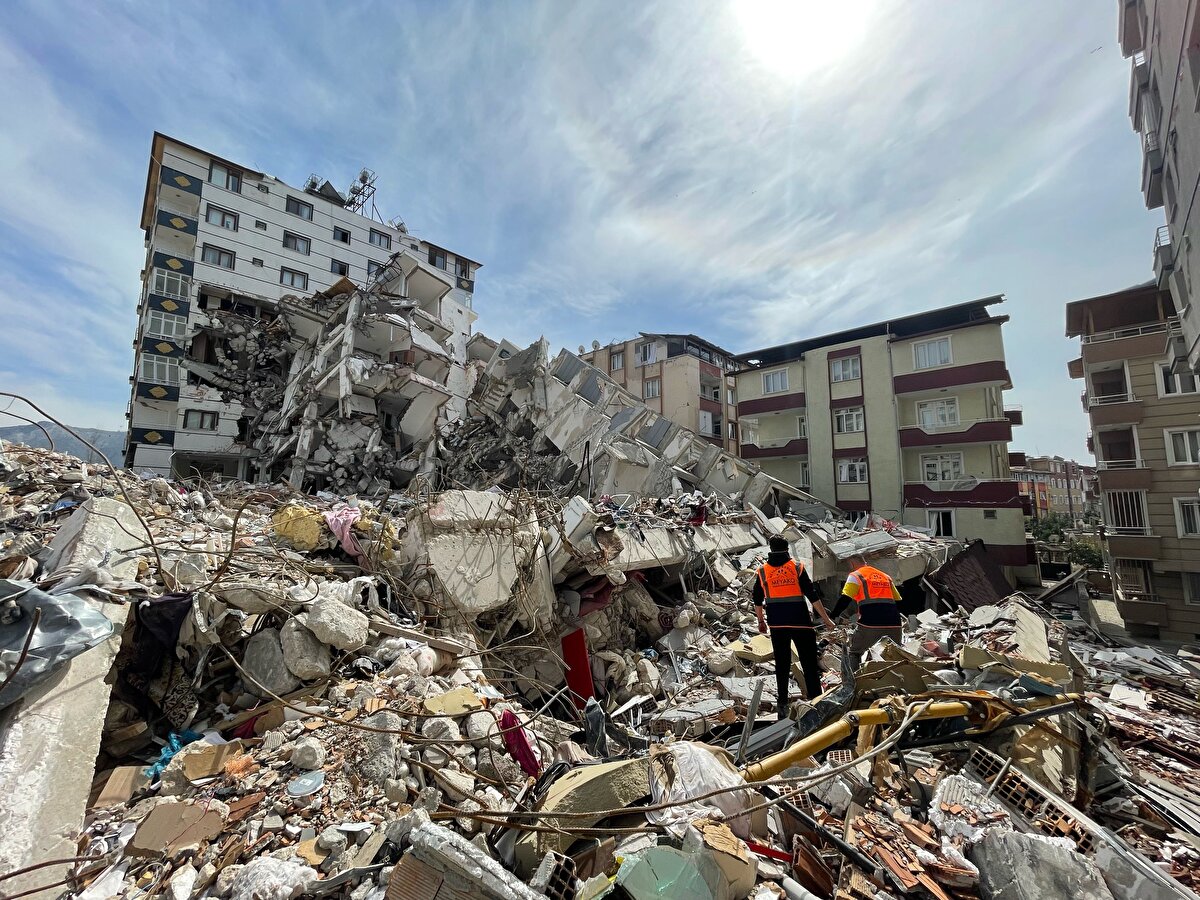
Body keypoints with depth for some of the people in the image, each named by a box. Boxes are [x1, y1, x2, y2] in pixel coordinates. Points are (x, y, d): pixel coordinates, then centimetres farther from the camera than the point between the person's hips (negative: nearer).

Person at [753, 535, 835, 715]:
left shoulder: (762, 570, 2)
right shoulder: (797, 567, -4)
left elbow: (757, 601, 8)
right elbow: (812, 595, -6)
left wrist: (761, 621, 21)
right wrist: (826, 619, 1)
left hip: (776, 623, 2)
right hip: (801, 621, -2)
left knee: (782, 664, 11)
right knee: (809, 662, 7)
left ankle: (783, 704, 15)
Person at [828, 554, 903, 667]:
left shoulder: (855, 576, 6)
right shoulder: (886, 576, 24)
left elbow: (844, 600, -5)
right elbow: (899, 602, 23)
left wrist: (832, 617, -1)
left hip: (871, 624, -5)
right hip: (894, 624, 5)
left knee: (855, 652, 10)